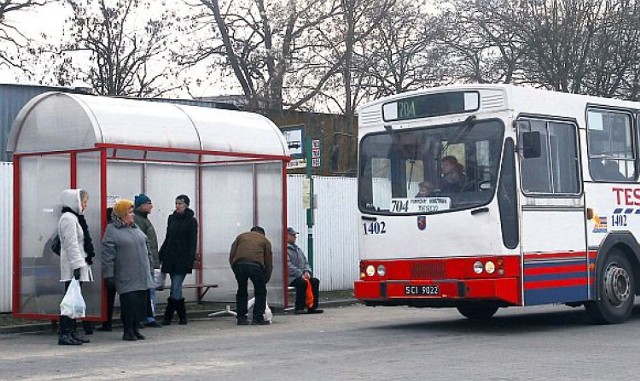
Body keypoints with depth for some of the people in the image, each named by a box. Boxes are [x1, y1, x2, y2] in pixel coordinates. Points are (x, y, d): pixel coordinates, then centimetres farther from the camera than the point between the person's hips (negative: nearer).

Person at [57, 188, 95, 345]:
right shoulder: (68, 219, -13)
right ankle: (65, 334, -7)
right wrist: (77, 266, -23)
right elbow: (71, 244, -20)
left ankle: (72, 332, 17)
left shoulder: (75, 218, 19)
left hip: (81, 266, 10)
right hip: (73, 268, -10)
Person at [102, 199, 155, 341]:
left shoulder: (135, 228, 16)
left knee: (140, 303, 6)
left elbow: (146, 247, 23)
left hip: (142, 277, 7)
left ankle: (134, 329, 18)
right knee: (129, 303, -7)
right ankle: (127, 331, 6)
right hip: (126, 279, -6)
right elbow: (108, 256, -9)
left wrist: (148, 269, 20)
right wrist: (109, 275, -13)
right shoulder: (111, 231, -6)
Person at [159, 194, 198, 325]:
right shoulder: (172, 218, 12)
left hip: (182, 258, -6)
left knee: (175, 288, -8)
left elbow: (193, 242, -6)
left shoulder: (191, 221, -3)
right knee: (177, 288, 7)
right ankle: (182, 317, 13)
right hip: (170, 257, 6)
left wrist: (190, 260, -14)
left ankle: (168, 317, -6)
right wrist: (160, 255, 14)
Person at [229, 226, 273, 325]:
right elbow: (268, 262, 23)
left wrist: (234, 268, 25)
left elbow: (231, 255, 19)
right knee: (260, 292, 15)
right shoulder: (265, 240, 27)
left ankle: (241, 318, 19)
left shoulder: (241, 236, 30)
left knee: (241, 291, 18)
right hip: (256, 265, -2)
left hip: (238, 264, 2)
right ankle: (258, 318, 11)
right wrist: (265, 280, 30)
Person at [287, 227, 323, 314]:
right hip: (290, 277, -8)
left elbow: (305, 262, 21)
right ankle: (299, 308, -23)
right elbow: (288, 266, -17)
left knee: (315, 281, -12)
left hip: (302, 276, 8)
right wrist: (300, 275, -20)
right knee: (302, 282, -33)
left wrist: (307, 271, 0)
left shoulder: (298, 249, 23)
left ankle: (312, 307, -12)